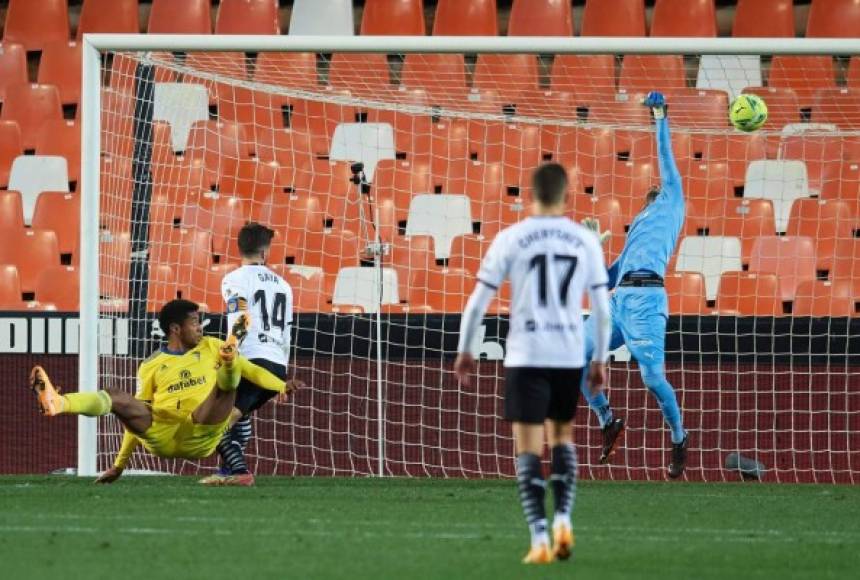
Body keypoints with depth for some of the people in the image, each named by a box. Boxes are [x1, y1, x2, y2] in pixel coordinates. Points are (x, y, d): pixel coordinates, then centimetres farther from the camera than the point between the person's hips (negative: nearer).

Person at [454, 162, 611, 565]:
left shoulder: (511, 239, -2)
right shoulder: (585, 241, 3)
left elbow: (478, 301, -1)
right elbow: (601, 308, 6)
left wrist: (464, 351, 12)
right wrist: (600, 360, 17)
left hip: (526, 357, -2)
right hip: (570, 357, 2)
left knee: (529, 448, 1)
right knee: (562, 437, 21)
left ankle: (540, 538, -9)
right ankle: (563, 520, 3)